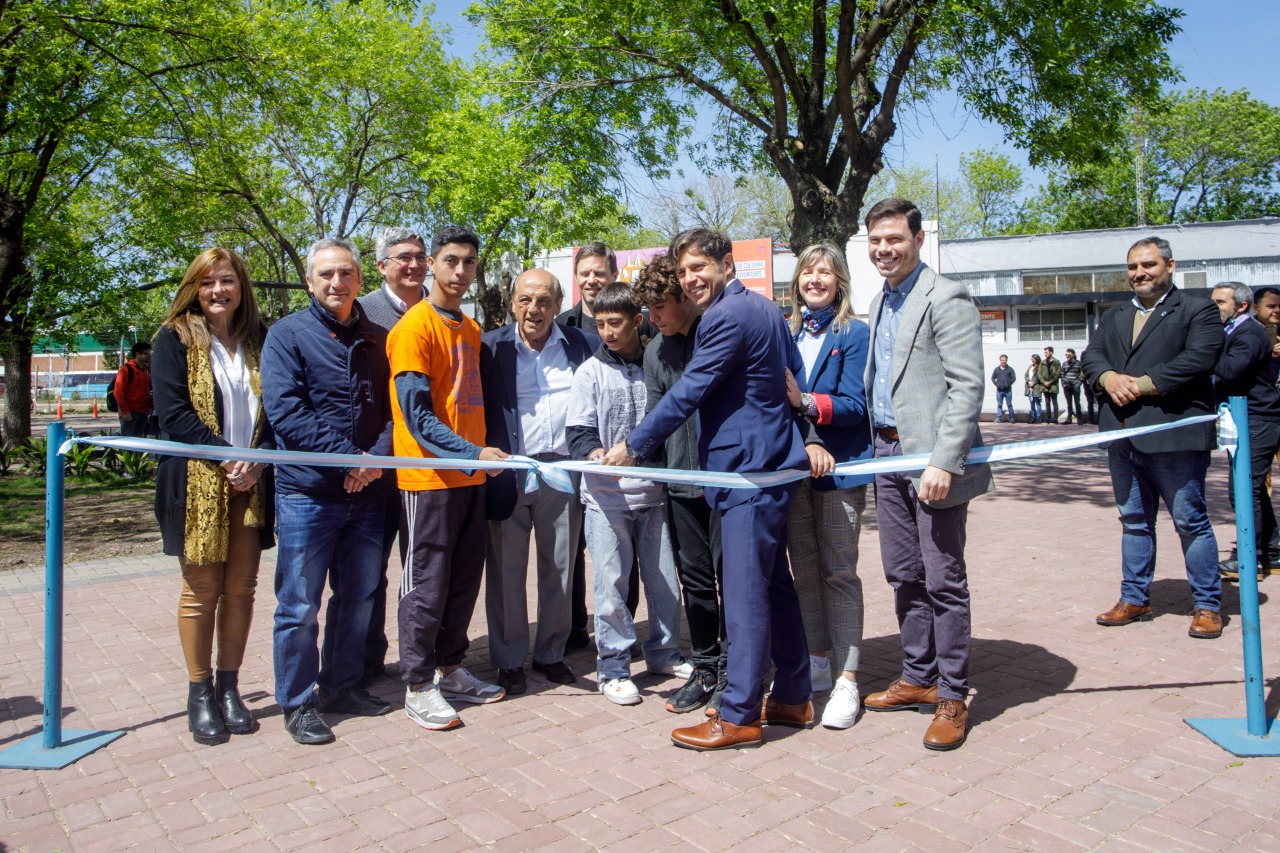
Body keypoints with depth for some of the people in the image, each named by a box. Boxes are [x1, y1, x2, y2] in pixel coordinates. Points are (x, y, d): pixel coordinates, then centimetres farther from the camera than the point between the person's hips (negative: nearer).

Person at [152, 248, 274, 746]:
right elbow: (174, 414, -7)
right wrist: (227, 457, -16)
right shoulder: (175, 340, 2)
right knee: (201, 589, 2)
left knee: (241, 588, 6)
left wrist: (258, 461, -8)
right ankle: (200, 694, 14)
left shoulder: (259, 340, 11)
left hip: (249, 483, 3)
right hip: (196, 483, -3)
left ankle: (229, 687, 19)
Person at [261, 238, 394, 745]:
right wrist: (348, 456, -18)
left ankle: (342, 686, 31)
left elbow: (392, 407, 8)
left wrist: (376, 456, -11)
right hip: (307, 492, -4)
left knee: (359, 598, 15)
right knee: (299, 605, 4)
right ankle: (297, 703, 19)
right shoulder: (288, 335, -3)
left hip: (367, 491, 5)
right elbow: (284, 412, -13)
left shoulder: (377, 340, 10)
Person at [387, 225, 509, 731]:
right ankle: (418, 687, 13)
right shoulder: (414, 327, -11)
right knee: (426, 584, 1)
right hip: (428, 477, -8)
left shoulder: (470, 329, 14)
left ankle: (448, 669, 28)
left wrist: (482, 453, 9)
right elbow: (417, 415, -17)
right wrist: (471, 453, -25)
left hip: (470, 476, 8)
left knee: (464, 579, 13)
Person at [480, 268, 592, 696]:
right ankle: (509, 661, 20)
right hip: (507, 472, -2)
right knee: (507, 572, 6)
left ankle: (551, 653, 26)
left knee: (559, 569, 10)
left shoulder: (577, 344, 6)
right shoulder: (491, 347, 0)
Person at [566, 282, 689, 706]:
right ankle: (613, 668, 14)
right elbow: (578, 430, -3)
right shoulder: (592, 371, 0)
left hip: (653, 491, 2)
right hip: (606, 495, -2)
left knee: (665, 577, 11)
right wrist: (593, 451, -24)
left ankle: (663, 652, 31)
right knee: (611, 581, 0)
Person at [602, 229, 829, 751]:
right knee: (775, 585, 15)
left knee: (745, 593, -6)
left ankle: (738, 716, 2)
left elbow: (686, 395, -14)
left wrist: (633, 446, -6)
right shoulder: (764, 308, 18)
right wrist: (810, 438, 16)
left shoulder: (727, 317, -14)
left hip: (749, 471, -11)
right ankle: (792, 698, 25)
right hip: (772, 463, 11)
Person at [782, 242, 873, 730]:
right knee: (804, 570, 13)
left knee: (839, 572, -1)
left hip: (838, 468, -5)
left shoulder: (854, 334, -4)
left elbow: (854, 405, -12)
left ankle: (847, 680, 6)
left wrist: (806, 401, -26)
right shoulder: (789, 334, 10)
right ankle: (816, 664, 27)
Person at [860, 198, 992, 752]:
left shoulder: (946, 299, -9)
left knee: (943, 580, -1)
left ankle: (952, 696, 12)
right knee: (903, 576, 13)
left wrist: (943, 461, -22)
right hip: (888, 453, 8)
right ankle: (918, 677, 27)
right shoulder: (879, 304, 17)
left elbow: (967, 387, -16)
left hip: (933, 459, -8)